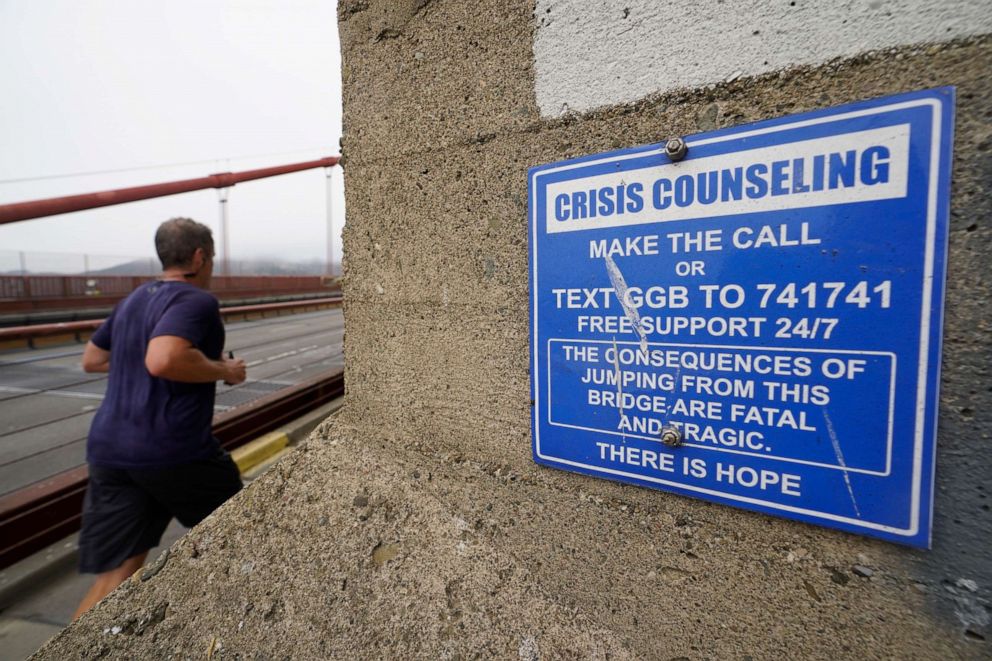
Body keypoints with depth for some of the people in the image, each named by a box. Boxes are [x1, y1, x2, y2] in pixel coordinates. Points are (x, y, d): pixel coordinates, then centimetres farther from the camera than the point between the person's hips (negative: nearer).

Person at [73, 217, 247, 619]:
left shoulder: (132, 300, 14)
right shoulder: (195, 301, -14)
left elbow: (91, 360, 24)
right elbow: (163, 360, -30)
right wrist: (223, 370, -15)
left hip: (110, 450, 7)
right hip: (174, 452, -6)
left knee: (115, 578, 11)